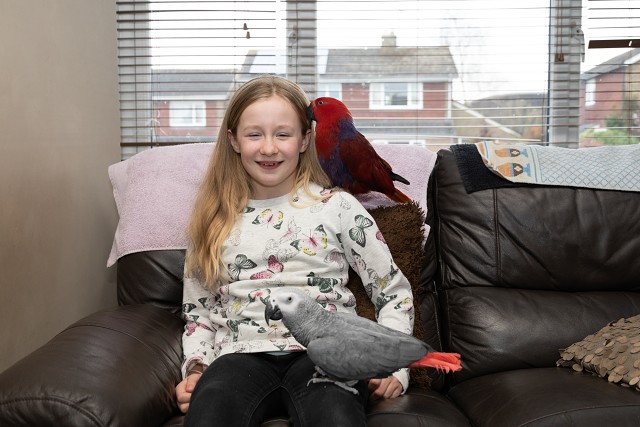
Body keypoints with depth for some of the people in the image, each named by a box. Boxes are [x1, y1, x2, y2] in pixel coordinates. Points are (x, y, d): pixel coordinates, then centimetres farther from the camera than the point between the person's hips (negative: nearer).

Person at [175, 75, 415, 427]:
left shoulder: (337, 207, 9)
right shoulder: (214, 220, 16)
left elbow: (393, 292, 12)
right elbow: (199, 312, 21)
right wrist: (196, 368, 4)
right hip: (242, 354, 2)